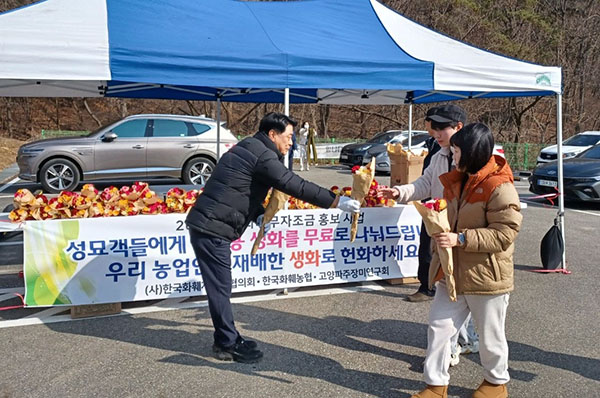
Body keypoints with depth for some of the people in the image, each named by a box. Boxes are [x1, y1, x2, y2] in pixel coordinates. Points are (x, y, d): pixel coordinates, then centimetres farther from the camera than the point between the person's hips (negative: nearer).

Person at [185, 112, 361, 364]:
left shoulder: (250, 149, 17)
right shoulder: (262, 155, -15)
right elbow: (295, 186, -19)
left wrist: (259, 214, 8)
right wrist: (337, 201, -16)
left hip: (207, 225, 10)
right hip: (212, 228, -10)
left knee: (221, 286, 15)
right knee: (220, 287, 0)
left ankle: (228, 339, 26)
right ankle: (228, 345, 11)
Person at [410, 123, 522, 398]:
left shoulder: (500, 188, -18)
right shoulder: (457, 181, 8)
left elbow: (504, 234, -22)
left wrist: (461, 239, -27)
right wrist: (439, 230, 3)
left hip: (485, 277, -7)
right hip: (453, 273, 7)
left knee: (490, 334, 14)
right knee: (438, 328, 8)